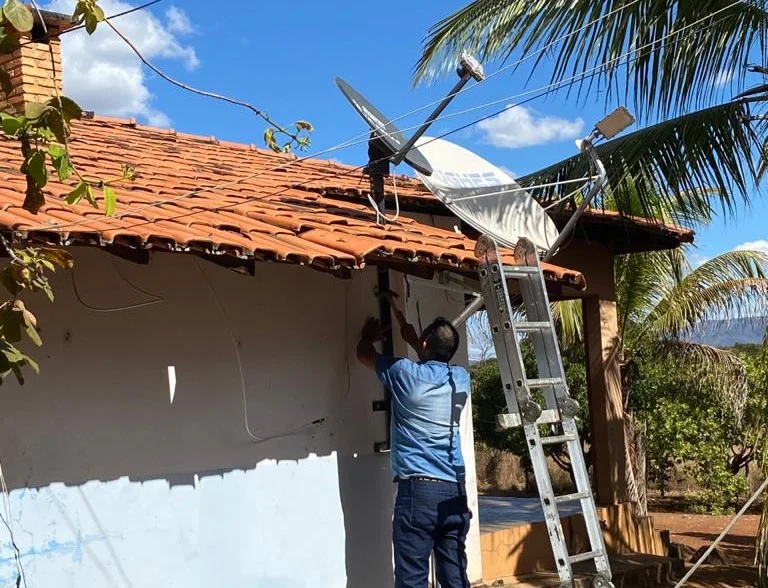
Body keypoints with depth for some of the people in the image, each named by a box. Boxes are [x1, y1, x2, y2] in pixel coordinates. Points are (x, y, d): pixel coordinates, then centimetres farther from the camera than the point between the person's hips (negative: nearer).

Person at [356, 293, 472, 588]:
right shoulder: (461, 378, 9)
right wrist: (410, 334, 45)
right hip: (455, 491, 5)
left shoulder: (404, 373, -3)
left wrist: (370, 335, 38)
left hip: (417, 489, -5)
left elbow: (364, 354, 17)